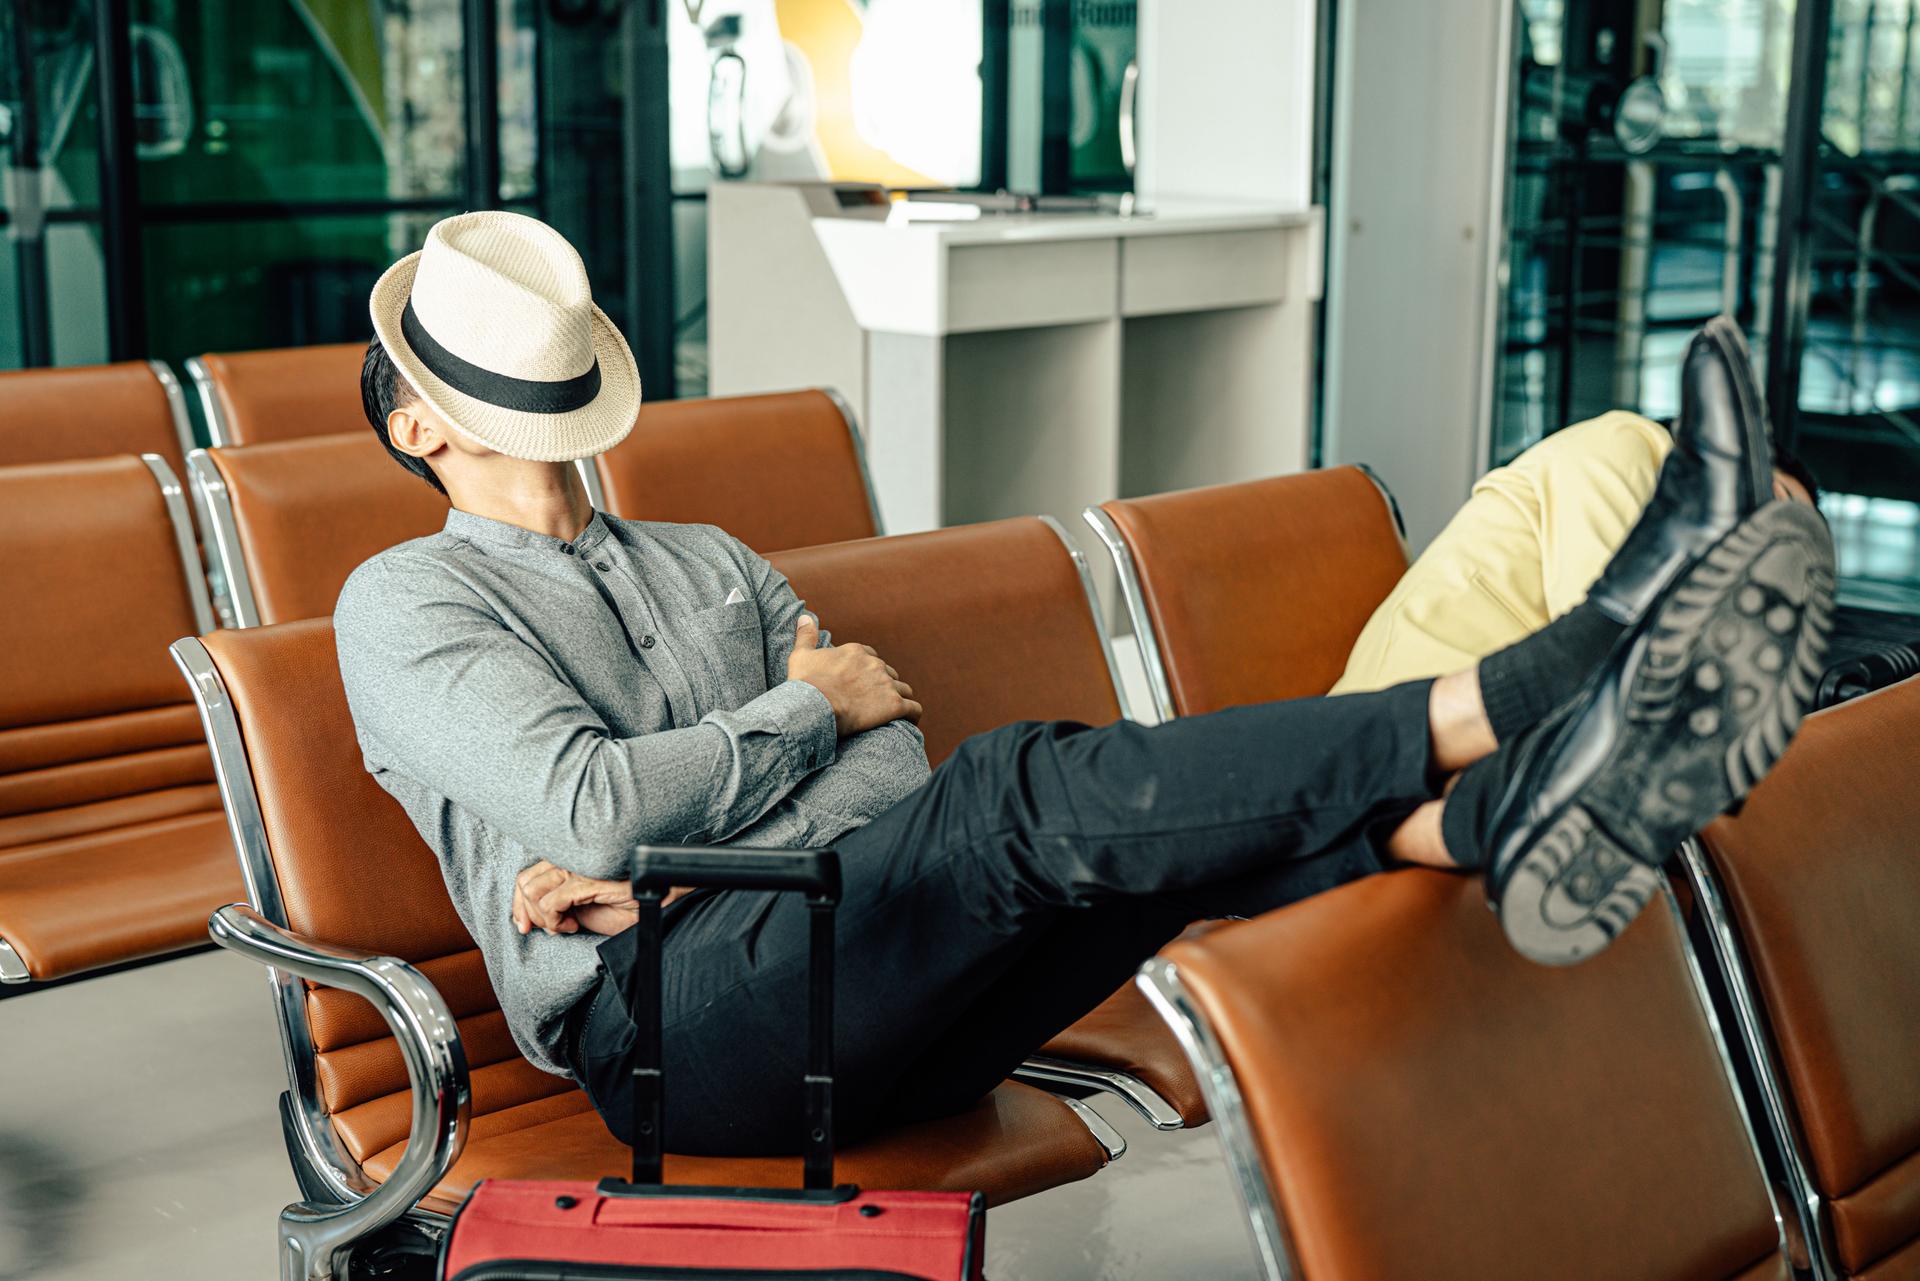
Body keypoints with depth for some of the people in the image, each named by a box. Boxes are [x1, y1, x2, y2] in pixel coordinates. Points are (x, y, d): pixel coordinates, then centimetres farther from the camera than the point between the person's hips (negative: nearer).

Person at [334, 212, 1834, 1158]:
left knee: (1188, 817, -20)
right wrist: (811, 708, 3)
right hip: (679, 1021, -6)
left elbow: (894, 764, 12)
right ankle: (1564, 672, -38)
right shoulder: (403, 602, 10)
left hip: (856, 977, 7)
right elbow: (589, 803, -9)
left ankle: (1510, 817, -48)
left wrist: (661, 847, -5)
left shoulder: (707, 561, 28)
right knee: (1030, 789, -29)